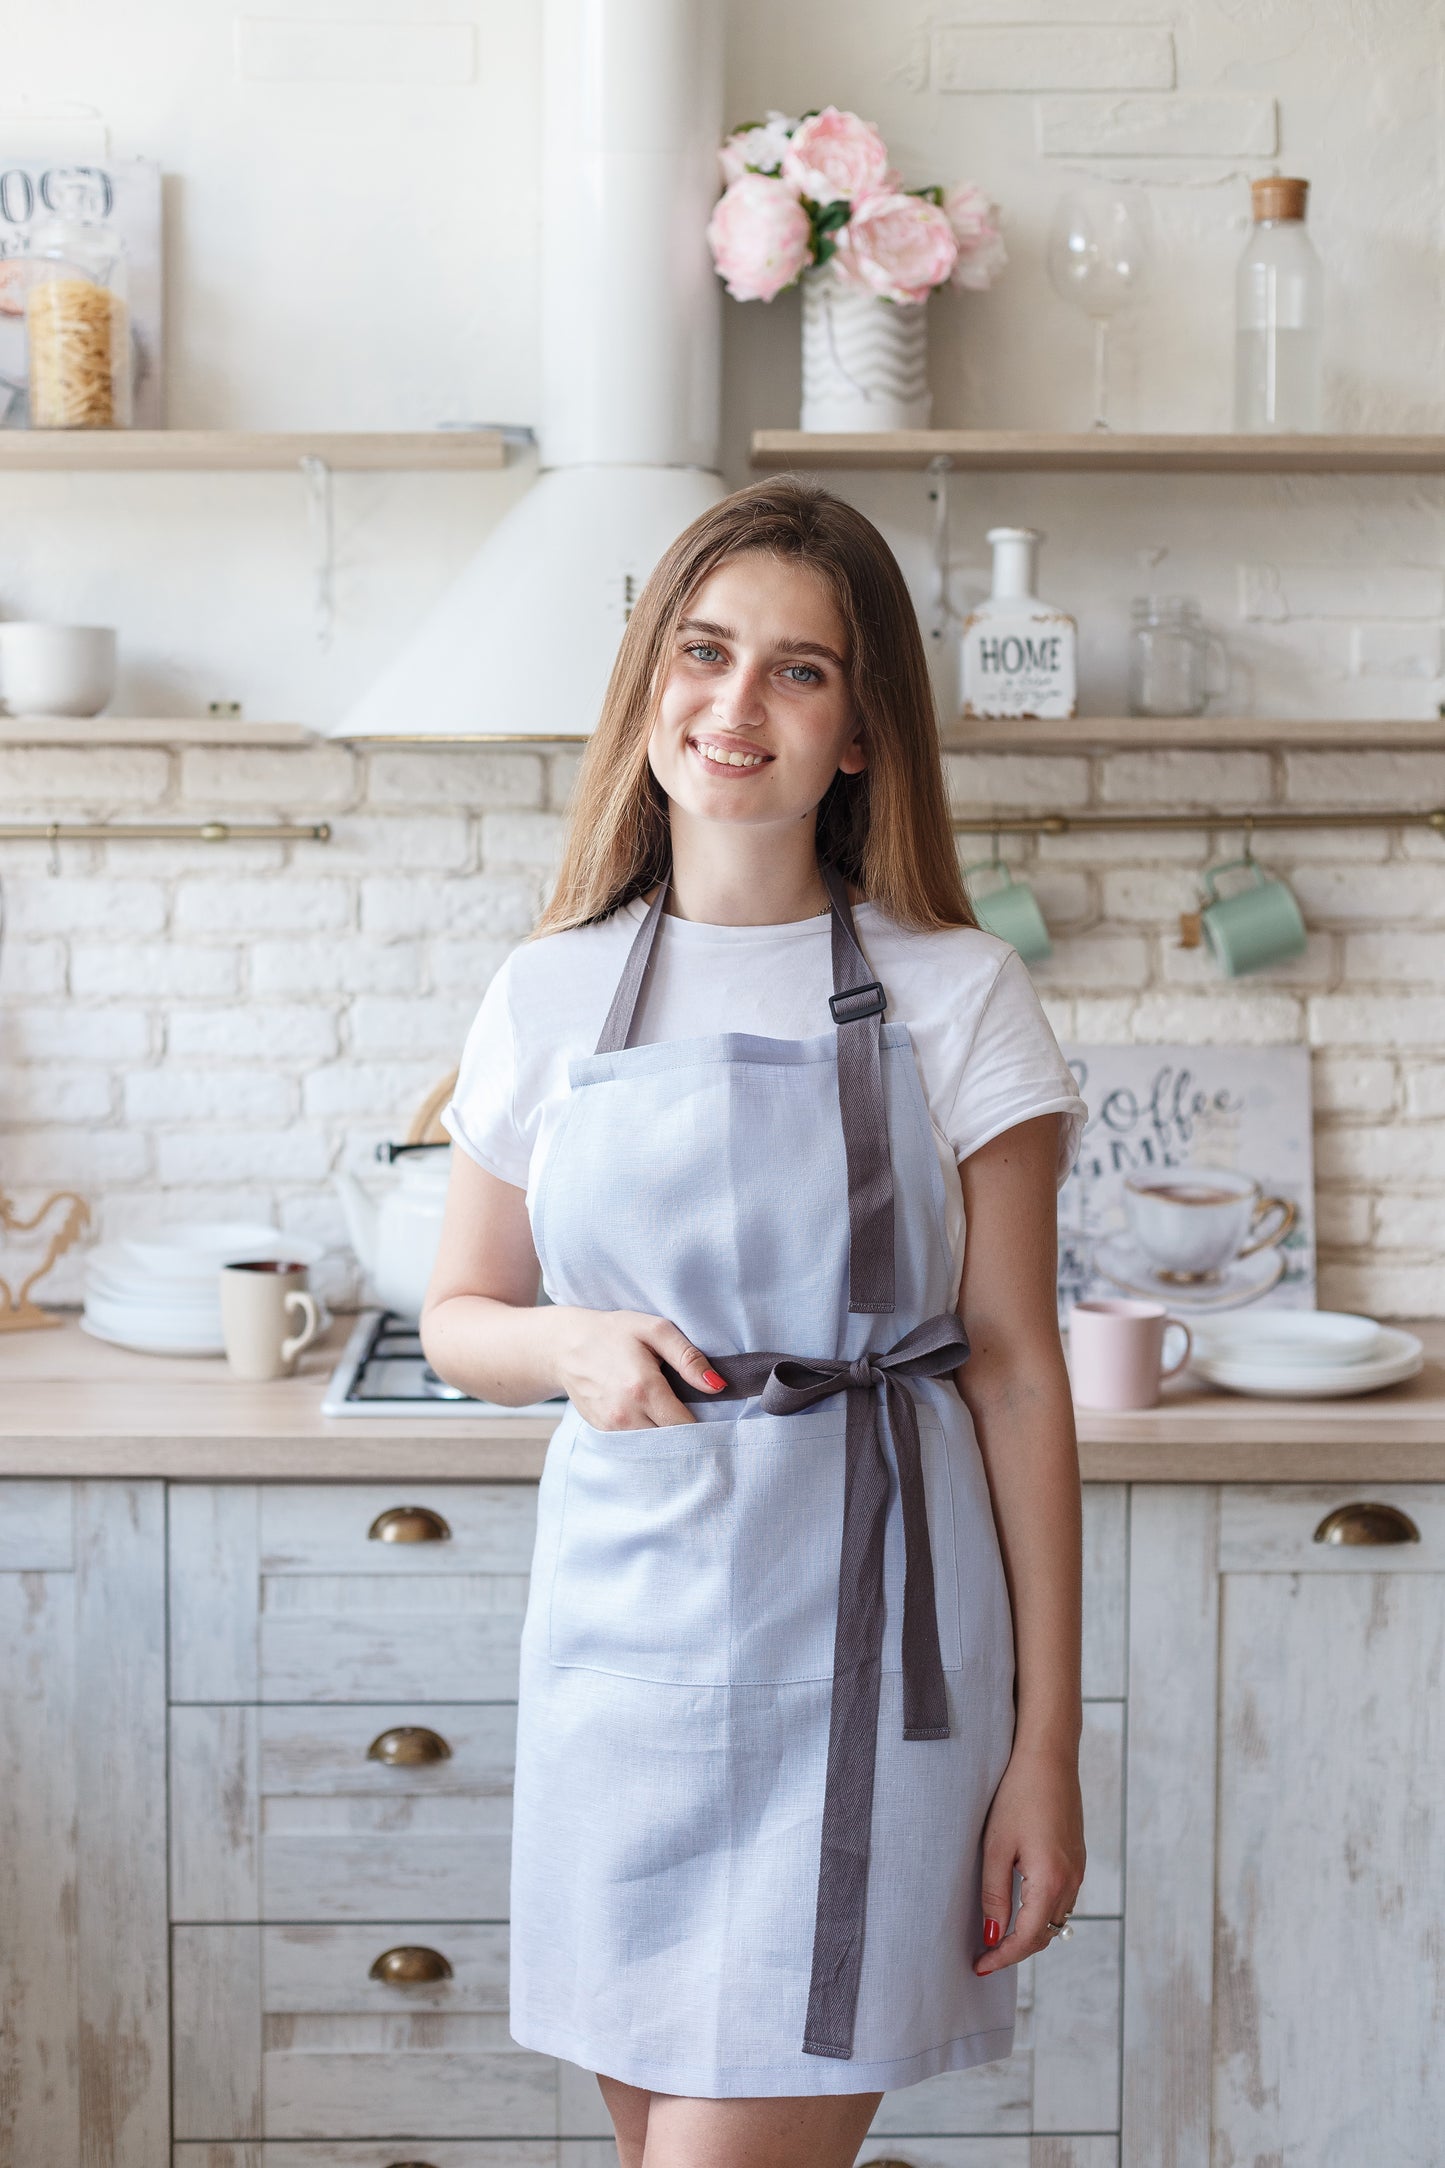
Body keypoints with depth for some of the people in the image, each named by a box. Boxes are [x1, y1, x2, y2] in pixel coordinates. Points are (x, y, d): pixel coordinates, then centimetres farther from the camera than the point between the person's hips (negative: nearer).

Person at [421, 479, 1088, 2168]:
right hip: (623, 1621, 3)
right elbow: (457, 1319, 14)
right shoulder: (552, 995, 4)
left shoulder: (955, 996, -3)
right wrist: (578, 1347, -10)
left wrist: (1047, 1740, -4)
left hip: (860, 1635, -3)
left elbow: (1018, 1373, -2)